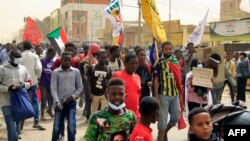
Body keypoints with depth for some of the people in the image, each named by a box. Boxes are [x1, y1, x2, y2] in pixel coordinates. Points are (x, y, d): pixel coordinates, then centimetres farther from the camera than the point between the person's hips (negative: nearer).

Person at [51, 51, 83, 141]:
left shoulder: (76, 71, 3)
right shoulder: (56, 72, -1)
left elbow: (80, 87, 7)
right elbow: (53, 88, -6)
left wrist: (72, 96, -7)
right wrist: (57, 102, -18)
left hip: (71, 103, 0)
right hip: (60, 103, 0)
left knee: (72, 128, -6)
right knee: (56, 128, 6)